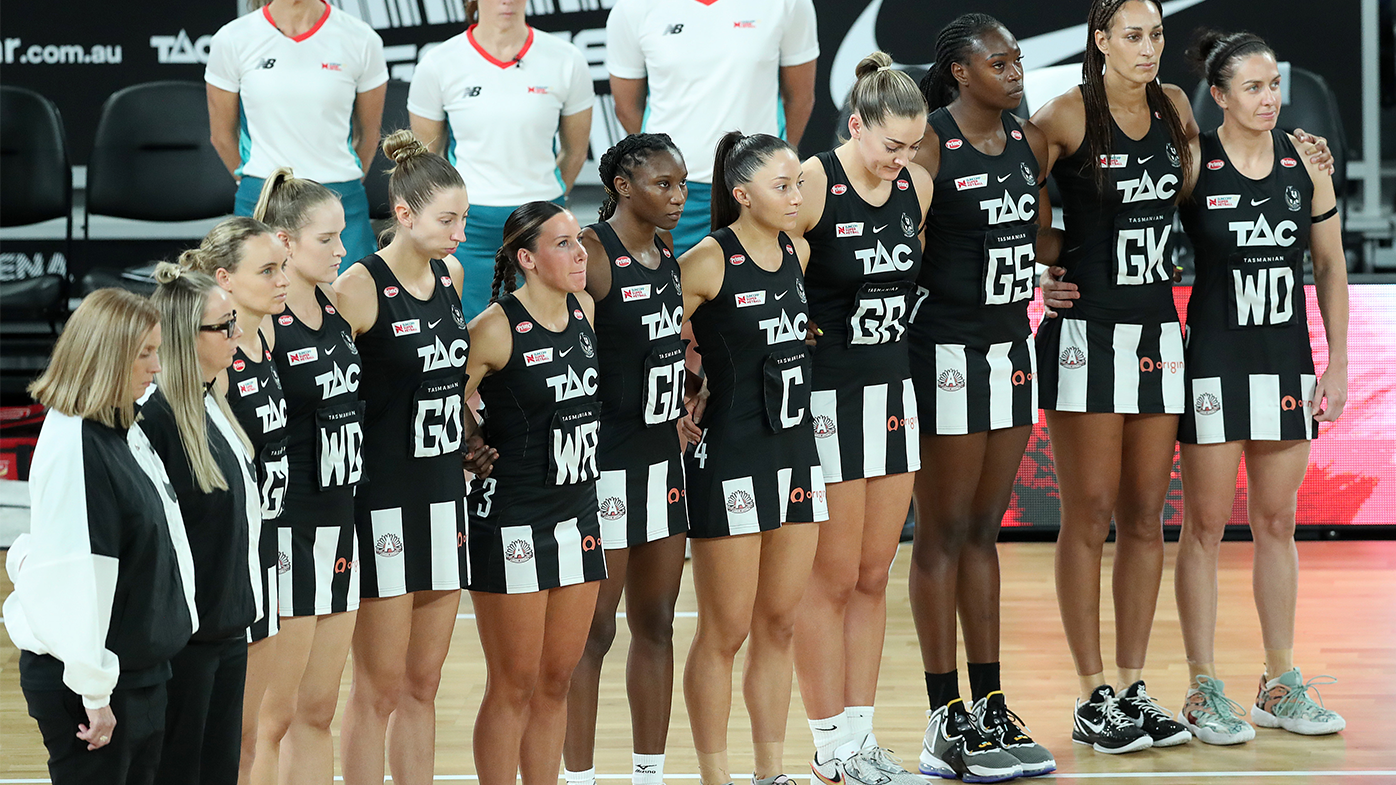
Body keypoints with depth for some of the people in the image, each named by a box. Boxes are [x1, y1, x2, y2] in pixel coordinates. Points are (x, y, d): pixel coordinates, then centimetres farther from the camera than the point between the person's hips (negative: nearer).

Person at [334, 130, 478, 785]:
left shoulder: (451, 276, 8)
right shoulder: (360, 287, -13)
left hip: (443, 496, 7)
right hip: (382, 503, -7)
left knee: (423, 684, 11)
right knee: (380, 687, -2)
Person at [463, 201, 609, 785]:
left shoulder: (584, 311, 6)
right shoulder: (496, 329, -16)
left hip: (577, 515, 7)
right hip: (511, 527, -7)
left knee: (556, 682, 12)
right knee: (514, 688, 0)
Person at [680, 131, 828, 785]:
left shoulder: (798, 253, 8)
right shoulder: (709, 260, -13)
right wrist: (684, 410, -6)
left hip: (795, 448, 7)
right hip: (728, 458, -7)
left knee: (780, 624, 11)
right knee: (726, 631, -1)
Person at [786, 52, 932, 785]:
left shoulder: (917, 186, 5)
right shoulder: (813, 185, -14)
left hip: (892, 389, 6)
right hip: (826, 398, -6)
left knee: (873, 577, 10)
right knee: (831, 579, 0)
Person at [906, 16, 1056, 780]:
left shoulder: (1028, 142, 9)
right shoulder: (931, 145, -13)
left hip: (1011, 347, 7)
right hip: (948, 352, -7)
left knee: (983, 530, 12)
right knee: (943, 534, 0)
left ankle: (989, 705, 17)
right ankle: (947, 719, 5)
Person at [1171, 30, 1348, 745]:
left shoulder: (1305, 161, 4)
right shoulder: (1192, 162, -8)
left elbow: (1330, 264, 10)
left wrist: (1337, 362, 7)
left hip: (1288, 360, 4)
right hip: (1215, 362, -4)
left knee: (1276, 524, 10)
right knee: (1205, 525, 0)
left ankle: (1281, 686, 17)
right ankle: (1204, 692, 5)